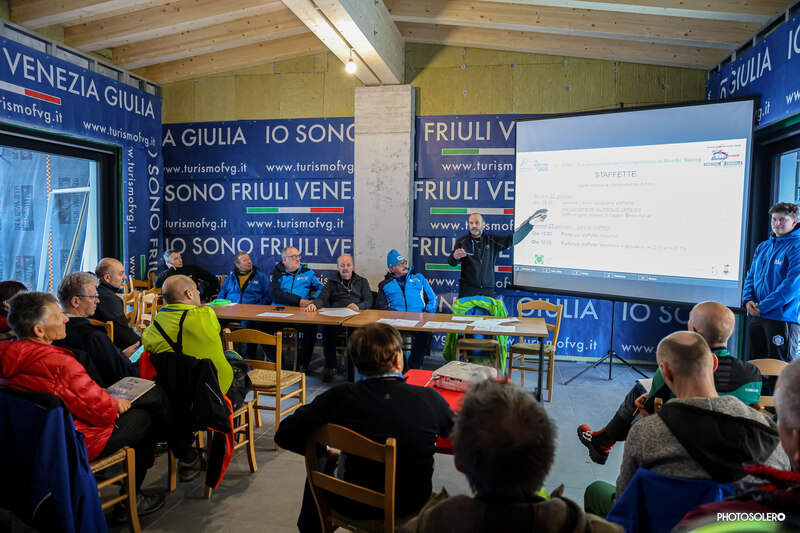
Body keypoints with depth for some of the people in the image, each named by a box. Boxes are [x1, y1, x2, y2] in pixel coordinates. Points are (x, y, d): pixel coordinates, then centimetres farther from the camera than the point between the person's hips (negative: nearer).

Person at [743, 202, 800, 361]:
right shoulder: (762, 247, 15)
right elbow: (750, 276, 17)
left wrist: (763, 306, -17)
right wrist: (748, 300, -2)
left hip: (782, 317, -7)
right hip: (756, 317, 7)